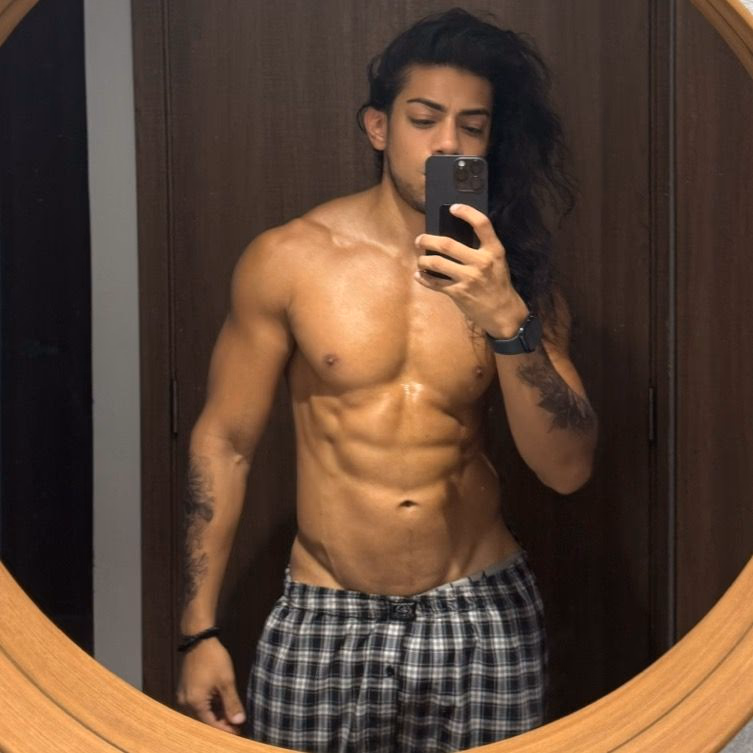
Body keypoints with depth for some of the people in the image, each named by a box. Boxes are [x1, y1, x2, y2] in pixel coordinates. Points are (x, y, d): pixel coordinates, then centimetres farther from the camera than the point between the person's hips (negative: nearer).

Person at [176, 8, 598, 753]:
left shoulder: (515, 278, 0)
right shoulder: (287, 260, -6)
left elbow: (568, 468, -7)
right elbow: (223, 441, 0)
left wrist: (505, 318, -22)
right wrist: (199, 632, -3)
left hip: (482, 616, 2)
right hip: (325, 617, -1)